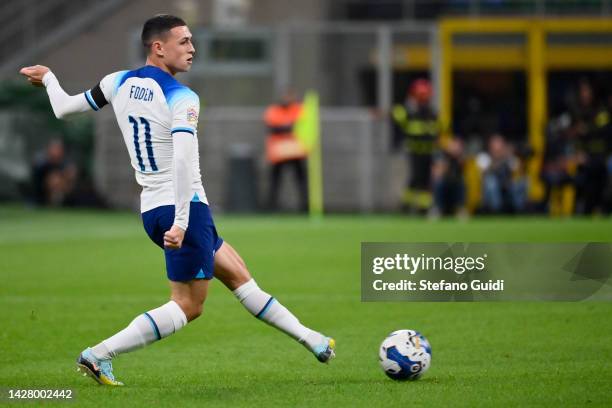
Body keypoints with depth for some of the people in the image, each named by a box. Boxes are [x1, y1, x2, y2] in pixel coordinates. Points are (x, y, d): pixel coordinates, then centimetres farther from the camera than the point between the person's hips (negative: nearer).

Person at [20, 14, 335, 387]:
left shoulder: (119, 83, 5)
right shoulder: (182, 98, -15)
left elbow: (64, 108, 14)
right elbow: (184, 158, -28)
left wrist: (48, 77, 34)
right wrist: (181, 222, -28)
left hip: (151, 210, 9)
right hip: (185, 207, -9)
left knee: (237, 275, 17)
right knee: (188, 306, -1)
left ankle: (310, 339, 24)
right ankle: (99, 356, -7)